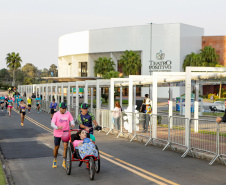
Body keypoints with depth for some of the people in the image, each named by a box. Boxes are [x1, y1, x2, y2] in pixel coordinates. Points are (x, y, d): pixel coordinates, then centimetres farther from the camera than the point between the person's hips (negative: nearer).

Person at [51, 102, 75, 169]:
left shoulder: (68, 113, -2)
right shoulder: (56, 114, -9)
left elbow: (72, 121, -1)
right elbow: (52, 124, -14)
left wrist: (72, 124, -26)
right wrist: (57, 127, -34)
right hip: (57, 133, -1)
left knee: (65, 146, -12)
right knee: (56, 147, 10)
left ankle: (64, 162, -4)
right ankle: (55, 160, 33)